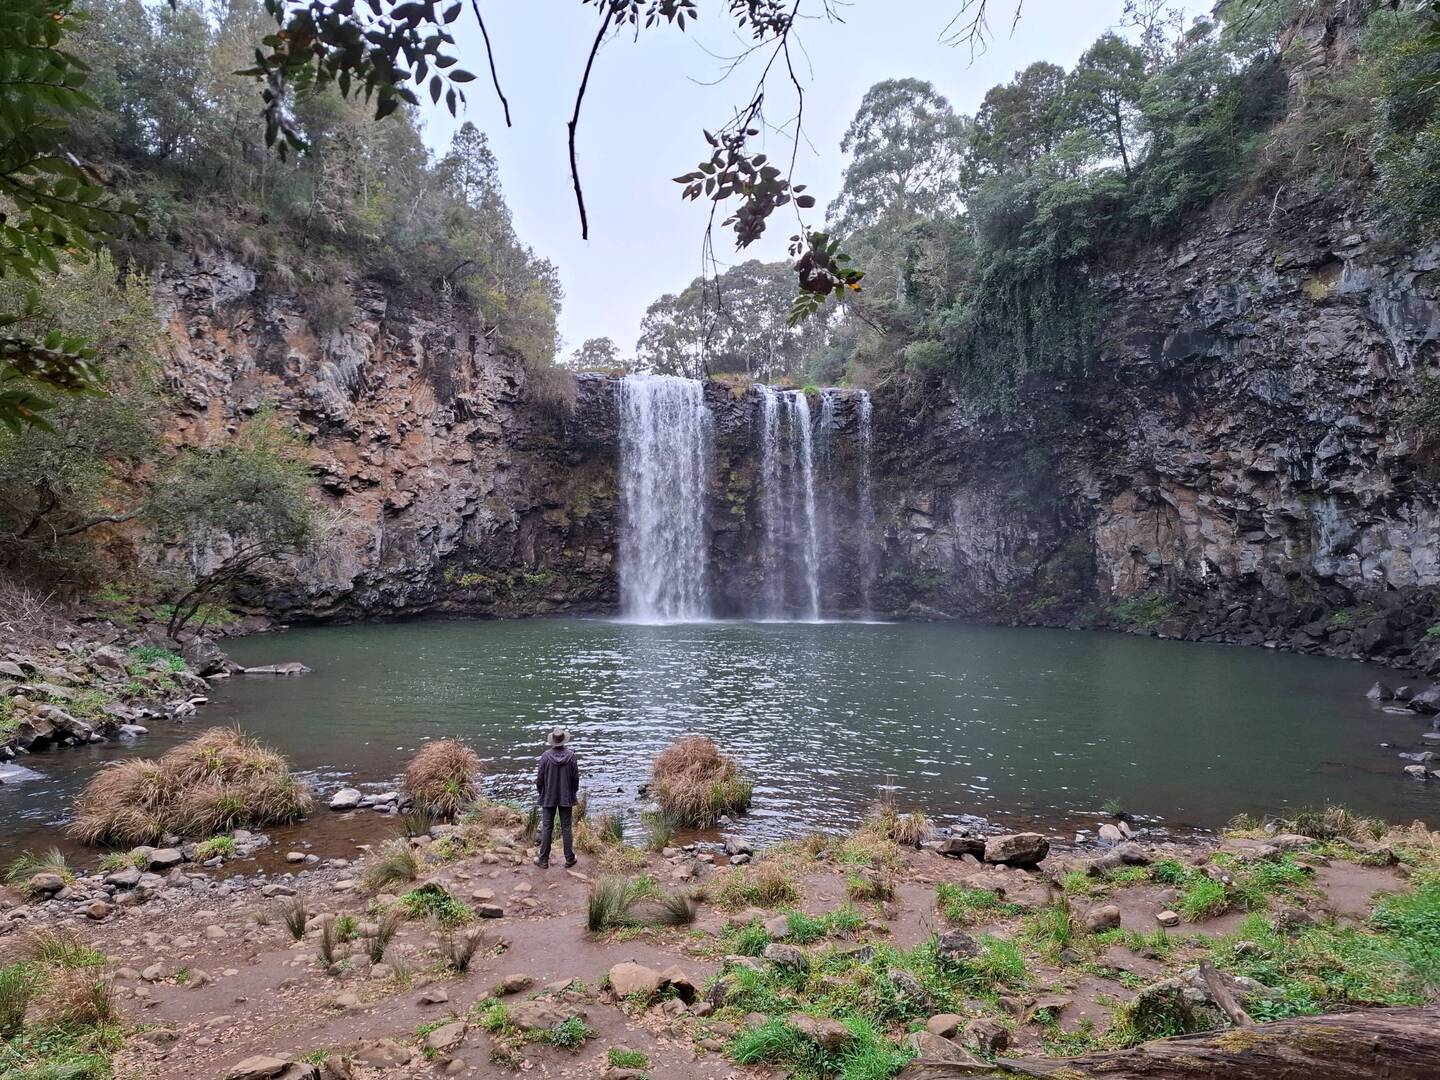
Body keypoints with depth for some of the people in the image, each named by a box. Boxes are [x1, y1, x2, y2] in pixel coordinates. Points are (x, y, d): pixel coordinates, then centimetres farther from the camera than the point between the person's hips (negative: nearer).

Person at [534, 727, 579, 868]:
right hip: (566, 798, 1)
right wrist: (574, 792, 13)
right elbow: (575, 777, -4)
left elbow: (540, 777, -6)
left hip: (548, 797, -1)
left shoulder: (546, 756, -13)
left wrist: (540, 792, 11)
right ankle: (569, 858, 14)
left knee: (546, 827, 8)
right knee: (566, 827, 9)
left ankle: (544, 860, 13)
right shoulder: (570, 755, -11)